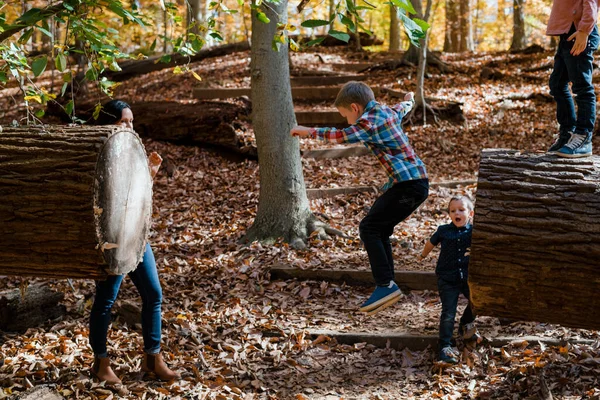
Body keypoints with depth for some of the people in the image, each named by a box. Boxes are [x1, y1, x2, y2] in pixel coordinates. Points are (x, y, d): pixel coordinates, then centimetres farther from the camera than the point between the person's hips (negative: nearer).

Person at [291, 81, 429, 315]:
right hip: (416, 182, 10)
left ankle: (386, 285, -14)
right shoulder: (386, 112, 15)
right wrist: (408, 100, 61)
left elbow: (340, 136, -20)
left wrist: (308, 132, -8)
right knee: (379, 231, 13)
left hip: (409, 184, -10)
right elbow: (401, 110, 38)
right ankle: (388, 287, 15)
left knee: (369, 228, -12)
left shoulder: (370, 122, -14)